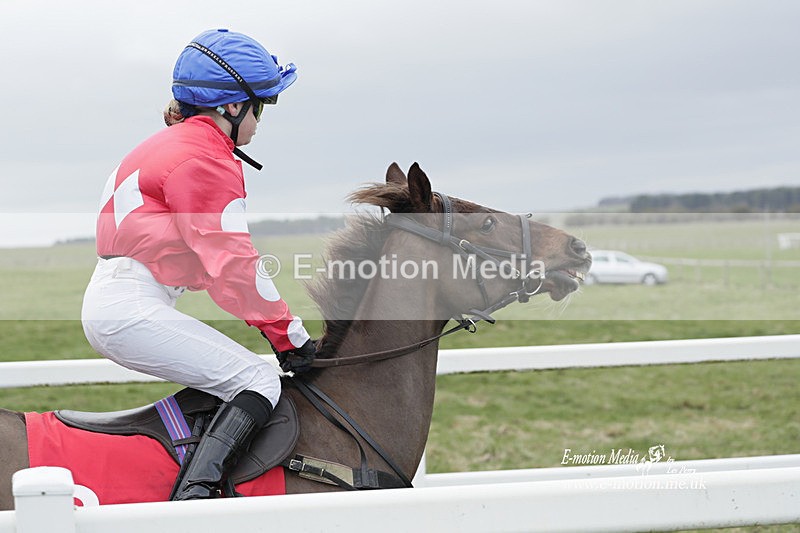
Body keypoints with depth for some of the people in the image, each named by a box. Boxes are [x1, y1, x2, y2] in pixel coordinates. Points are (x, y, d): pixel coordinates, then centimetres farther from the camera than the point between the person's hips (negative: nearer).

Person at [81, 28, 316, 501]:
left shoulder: (173, 145, 22)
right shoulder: (205, 160, -12)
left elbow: (215, 256, 20)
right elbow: (233, 264, -15)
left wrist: (272, 321, 12)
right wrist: (289, 334, -8)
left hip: (109, 299, 11)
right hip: (132, 308, -11)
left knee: (232, 377, 17)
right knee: (259, 381, -13)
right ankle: (194, 493, -27)